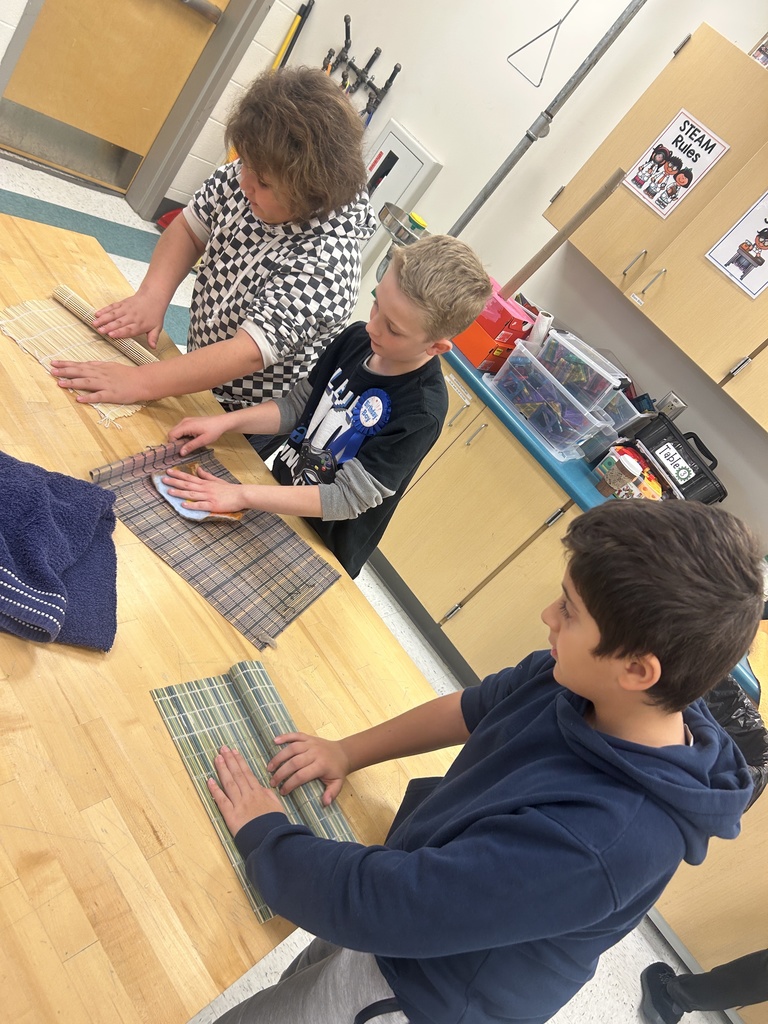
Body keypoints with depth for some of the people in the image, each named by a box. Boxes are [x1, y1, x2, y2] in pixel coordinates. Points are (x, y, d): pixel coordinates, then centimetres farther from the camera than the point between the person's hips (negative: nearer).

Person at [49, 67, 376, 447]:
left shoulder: (326, 259, -32)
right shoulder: (243, 179, -12)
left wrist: (138, 382, -39)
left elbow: (250, 353, -37)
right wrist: (153, 295, -15)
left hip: (253, 422, -6)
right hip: (202, 376, 6)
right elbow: (189, 229, 3)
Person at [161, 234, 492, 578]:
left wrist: (242, 495, -31)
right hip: (280, 487, 6)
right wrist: (225, 422, -17)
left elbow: (348, 498, -29)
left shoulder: (421, 414, -30)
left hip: (322, 549, -5)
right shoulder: (358, 338, -12)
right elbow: (296, 407, -2)